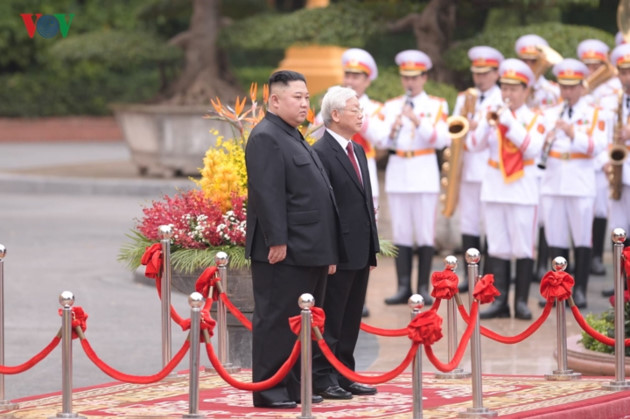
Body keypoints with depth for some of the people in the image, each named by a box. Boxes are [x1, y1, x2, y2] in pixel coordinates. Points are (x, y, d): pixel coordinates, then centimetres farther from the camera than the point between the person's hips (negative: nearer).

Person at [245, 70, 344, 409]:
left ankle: (294, 386, 19)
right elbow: (267, 194, -20)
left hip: (308, 252, 10)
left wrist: (327, 250, 22)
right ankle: (269, 390, -2)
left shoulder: (293, 137, 20)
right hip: (284, 253, -10)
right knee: (276, 321, -5)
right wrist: (277, 241, -24)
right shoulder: (266, 138, -12)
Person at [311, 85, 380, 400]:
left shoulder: (358, 151, 15)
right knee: (329, 321, 0)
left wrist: (372, 248, 17)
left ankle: (344, 375, 20)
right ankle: (322, 378, 6)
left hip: (360, 252, 9)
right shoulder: (321, 153, -13)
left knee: (351, 321, 13)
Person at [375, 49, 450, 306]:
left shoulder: (437, 106, 4)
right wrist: (392, 129, -17)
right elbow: (382, 141, 4)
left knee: (425, 233, -1)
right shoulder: (391, 107, 11)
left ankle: (423, 287, 4)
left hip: (424, 174, -2)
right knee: (401, 234, 2)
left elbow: (441, 140, -8)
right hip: (397, 173, 2)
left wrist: (417, 121, -19)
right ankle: (403, 287, 5)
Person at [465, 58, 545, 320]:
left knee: (523, 248, -2)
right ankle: (499, 301, 5)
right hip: (494, 187, 3)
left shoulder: (534, 119, 2)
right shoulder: (492, 115, 9)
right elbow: (473, 145, -1)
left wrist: (510, 122, -17)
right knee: (497, 248, 3)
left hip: (523, 188, -3)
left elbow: (532, 149, -15)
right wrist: (488, 123, -16)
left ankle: (522, 301, 4)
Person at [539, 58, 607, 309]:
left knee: (582, 240, 0)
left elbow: (596, 147, -8)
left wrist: (573, 134, -20)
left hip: (581, 185, -3)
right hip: (553, 183, 3)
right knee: (556, 241, 4)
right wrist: (545, 140, -15)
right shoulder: (550, 114, 13)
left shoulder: (594, 115, 4)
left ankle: (580, 290, 6)